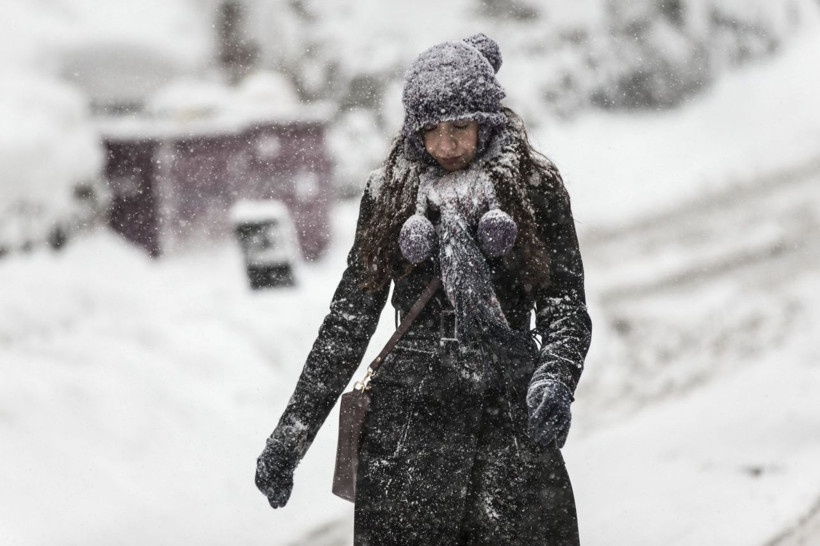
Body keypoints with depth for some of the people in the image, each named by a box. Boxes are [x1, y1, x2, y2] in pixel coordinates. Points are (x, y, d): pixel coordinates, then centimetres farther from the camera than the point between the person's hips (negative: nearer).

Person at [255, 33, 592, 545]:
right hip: (410, 411, 1)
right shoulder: (389, 193, 9)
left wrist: (555, 379, -20)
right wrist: (289, 437, 8)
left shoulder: (534, 186, 5)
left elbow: (565, 303, 2)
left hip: (511, 409, -1)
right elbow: (349, 317, 12)